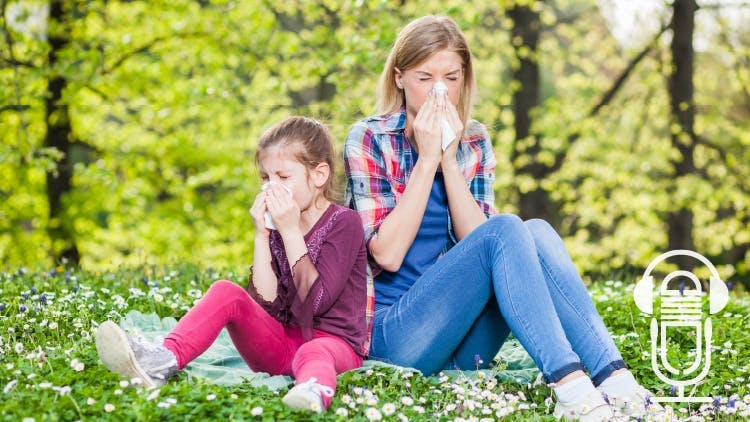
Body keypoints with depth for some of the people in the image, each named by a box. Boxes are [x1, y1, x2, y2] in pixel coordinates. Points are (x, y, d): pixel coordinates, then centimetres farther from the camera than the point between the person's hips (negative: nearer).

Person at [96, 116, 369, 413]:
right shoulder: (276, 224, 11)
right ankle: (165, 359, -40)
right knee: (226, 292, -17)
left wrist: (291, 232, -17)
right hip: (279, 342, 5)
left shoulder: (344, 222, -5)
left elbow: (316, 302, -17)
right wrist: (261, 236, -7)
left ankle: (313, 391, -77)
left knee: (314, 354, -40)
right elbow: (265, 304, -2)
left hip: (334, 341, -5)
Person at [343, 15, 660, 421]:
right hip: (397, 337, -5)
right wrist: (426, 158, -15)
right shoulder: (369, 140, -4)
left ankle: (615, 379, -33)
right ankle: (569, 384, -41)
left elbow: (476, 240, -4)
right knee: (506, 231, -26)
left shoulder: (474, 142, 10)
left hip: (465, 344, 5)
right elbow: (387, 254, -14)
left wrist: (449, 159, -12)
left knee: (537, 231, -21)